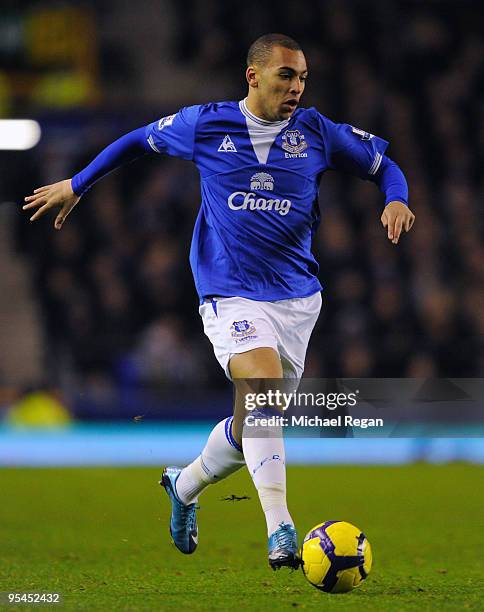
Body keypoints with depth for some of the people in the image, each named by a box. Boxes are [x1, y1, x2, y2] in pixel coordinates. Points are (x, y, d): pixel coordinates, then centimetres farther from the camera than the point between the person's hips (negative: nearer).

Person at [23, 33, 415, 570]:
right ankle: (280, 533, -31)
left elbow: (383, 163, 15)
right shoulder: (206, 125, -1)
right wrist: (77, 185, 21)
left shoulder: (317, 133, 3)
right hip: (232, 296, -3)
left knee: (252, 424, 9)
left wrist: (396, 200, -7)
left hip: (298, 296, 4)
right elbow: (138, 141, 16)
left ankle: (185, 486, 40)